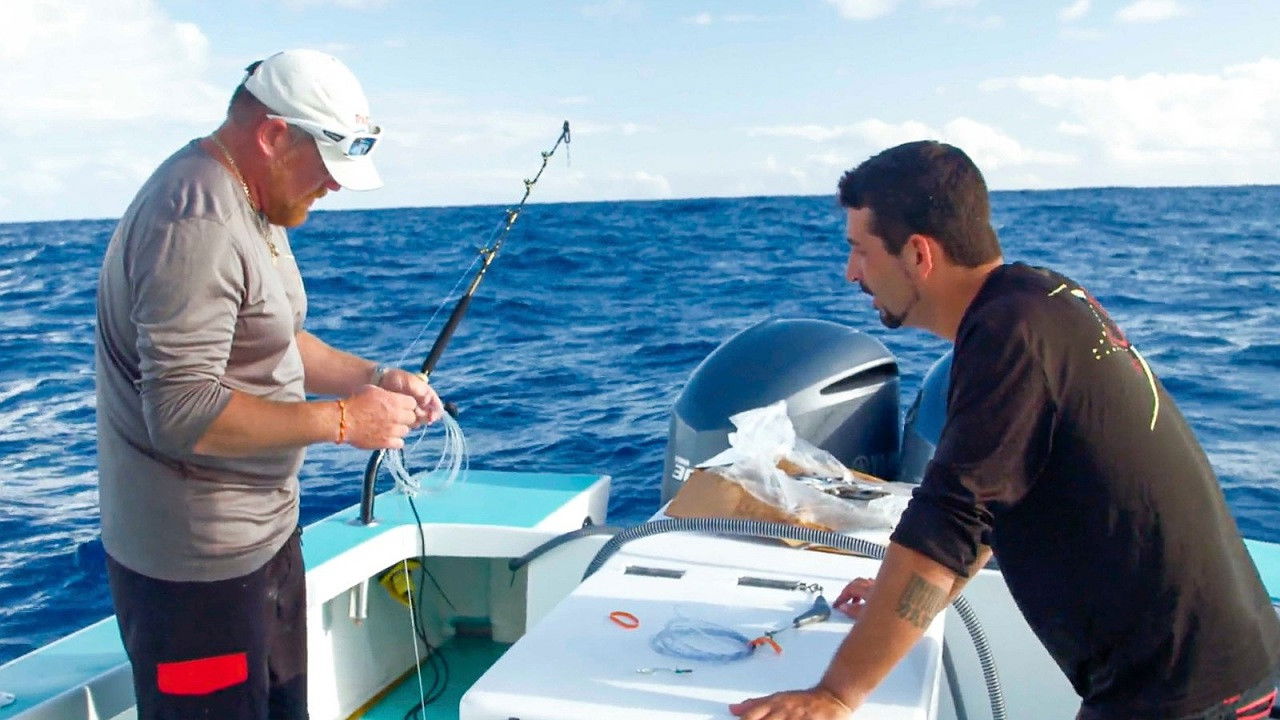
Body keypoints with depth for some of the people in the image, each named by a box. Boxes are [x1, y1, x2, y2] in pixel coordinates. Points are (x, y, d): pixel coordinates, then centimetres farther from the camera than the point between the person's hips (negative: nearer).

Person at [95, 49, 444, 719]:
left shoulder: (253, 207, 9)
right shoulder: (196, 223, -25)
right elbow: (185, 414, -30)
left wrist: (371, 377, 3)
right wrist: (342, 420, -22)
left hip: (264, 530, 10)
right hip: (197, 561, -10)